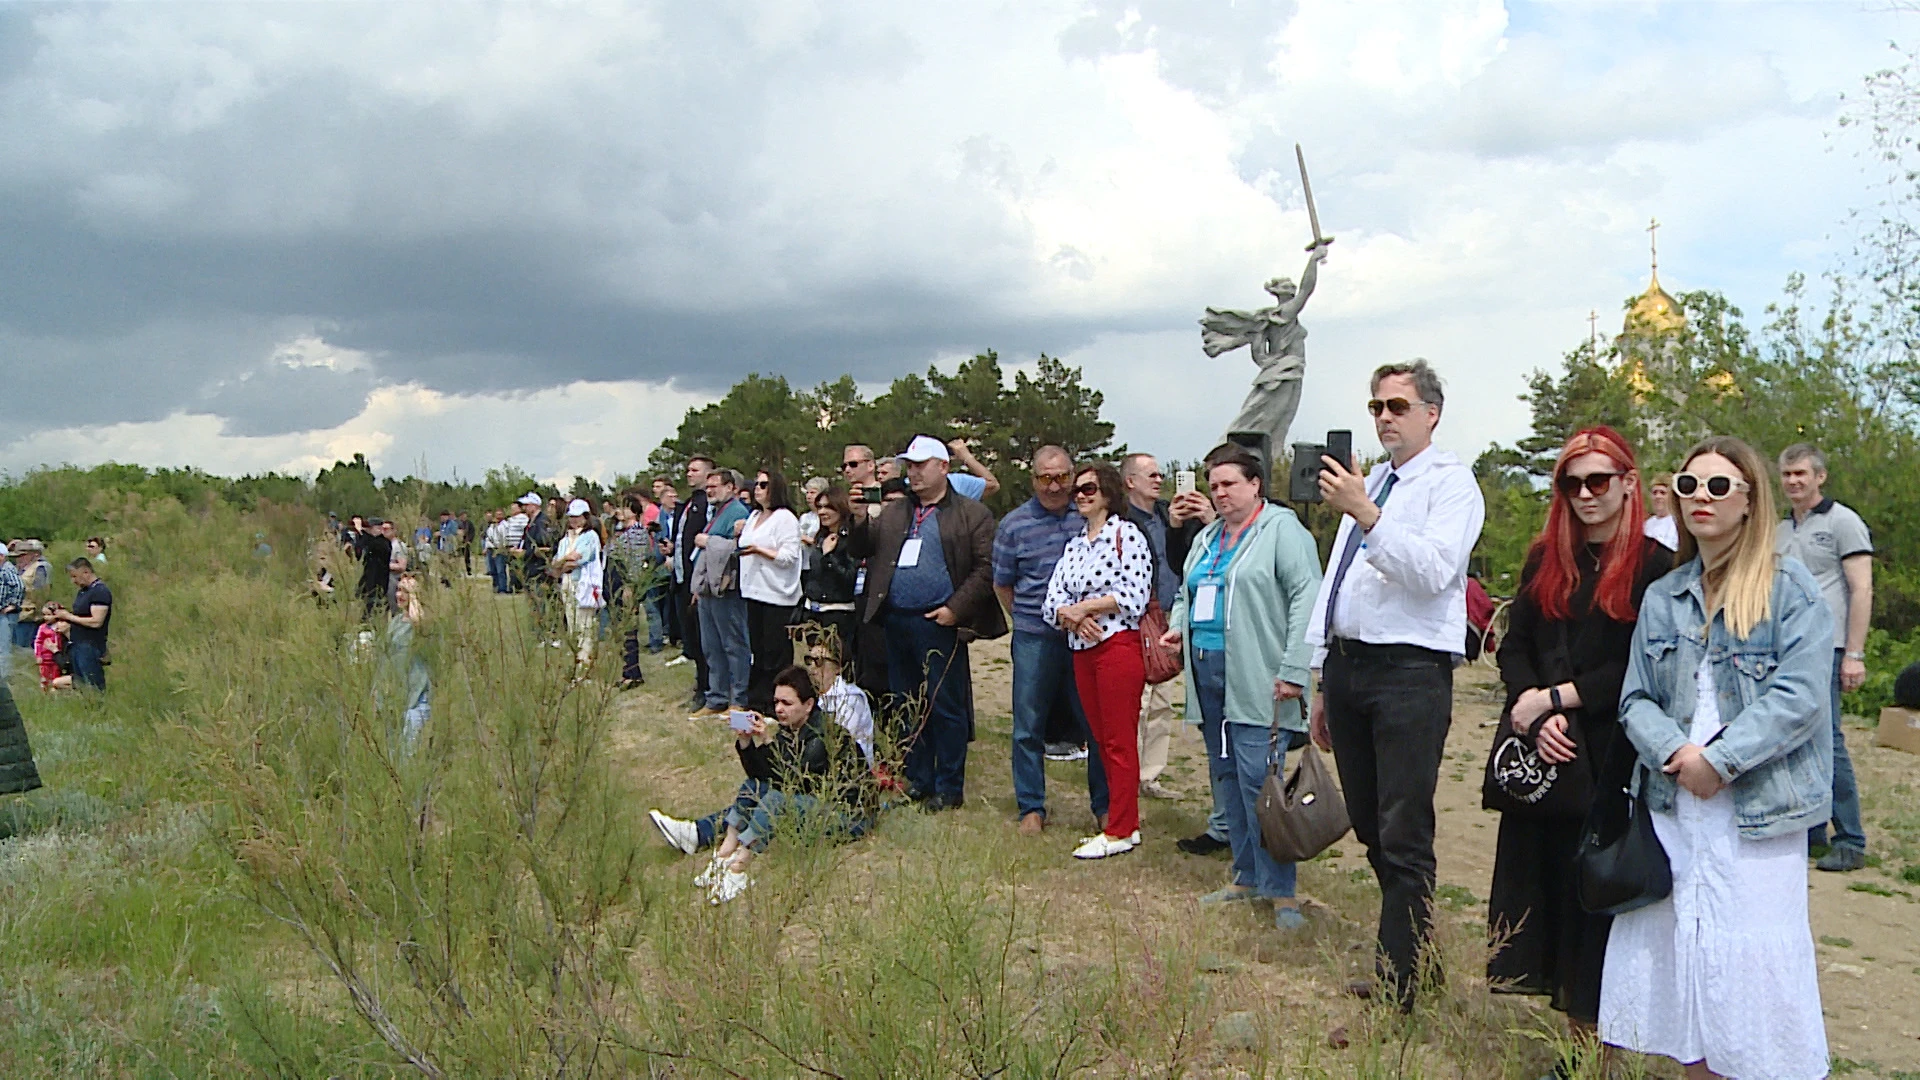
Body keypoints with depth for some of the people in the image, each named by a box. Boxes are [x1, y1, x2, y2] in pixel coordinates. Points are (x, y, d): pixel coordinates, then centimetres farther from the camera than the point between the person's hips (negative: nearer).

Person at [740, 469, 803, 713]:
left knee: (776, 653, -3)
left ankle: (777, 704, 2)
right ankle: (756, 700, 17)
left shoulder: (785, 518, -8)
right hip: (753, 592, 8)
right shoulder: (754, 517, 18)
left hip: (777, 595, -8)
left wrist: (760, 550, -21)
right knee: (756, 650, 11)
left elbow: (789, 557, -15)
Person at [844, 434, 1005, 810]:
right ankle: (916, 782, 23)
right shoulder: (892, 513, 18)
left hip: (938, 624, -6)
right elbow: (860, 548, 13)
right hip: (896, 621, 6)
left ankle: (948, 789, 10)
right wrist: (856, 518, -5)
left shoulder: (972, 514, 0)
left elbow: (986, 568, -7)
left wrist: (955, 609, -13)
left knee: (945, 708, 0)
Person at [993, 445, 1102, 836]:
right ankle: (1031, 808, 19)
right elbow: (1002, 585, 11)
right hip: (1035, 640, 0)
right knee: (1028, 727, 6)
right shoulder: (1015, 525, 2)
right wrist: (1033, 618, 6)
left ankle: (1105, 806, 17)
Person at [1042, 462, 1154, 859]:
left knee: (1119, 741, -4)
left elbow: (1135, 596, -12)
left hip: (1119, 645, -7)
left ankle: (1119, 831, 0)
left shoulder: (1126, 535, -3)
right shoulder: (1073, 546, 18)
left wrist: (1083, 606, -10)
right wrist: (1071, 615, -11)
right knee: (1102, 740, 9)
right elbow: (1052, 601, 10)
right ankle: (1125, 822, 17)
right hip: (1082, 650, 7)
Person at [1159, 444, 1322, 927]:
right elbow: (1186, 592, 31)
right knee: (1226, 778, 13)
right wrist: (1177, 625, 8)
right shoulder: (1207, 537, 19)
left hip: (1256, 684, -8)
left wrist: (1293, 670, -20)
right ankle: (1246, 876, 24)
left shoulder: (1282, 529, -6)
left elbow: (1307, 598, -14)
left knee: (1258, 782, -11)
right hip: (1208, 676, 8)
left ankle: (1280, 890, -2)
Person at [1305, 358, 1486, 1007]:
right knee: (1370, 831, 13)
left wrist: (1366, 514, -30)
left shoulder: (1451, 482, -3)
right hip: (1347, 665, 8)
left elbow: (1433, 570, -20)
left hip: (1410, 673, -8)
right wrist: (1322, 682, 20)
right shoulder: (1366, 483, 21)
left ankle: (1398, 990, 2)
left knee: (1404, 839, -5)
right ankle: (1412, 950, 28)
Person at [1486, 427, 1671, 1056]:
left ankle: (1595, 1045, 13)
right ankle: (1575, 1043, 18)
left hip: (1611, 761, -5)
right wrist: (1534, 715, -9)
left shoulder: (1655, 566, -4)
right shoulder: (1545, 560, 13)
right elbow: (1513, 647, 7)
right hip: (1541, 755, 5)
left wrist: (1557, 697, -12)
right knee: (1548, 880, 6)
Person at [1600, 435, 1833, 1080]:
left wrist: (1719, 760, -17)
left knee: (1754, 960, -3)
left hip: (1758, 812, -5)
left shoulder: (1791, 589, -3)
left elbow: (1799, 697, -13)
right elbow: (1636, 699, 7)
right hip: (1672, 805, 5)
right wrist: (1674, 753, -12)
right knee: (1678, 952, 8)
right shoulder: (1663, 598, 12)